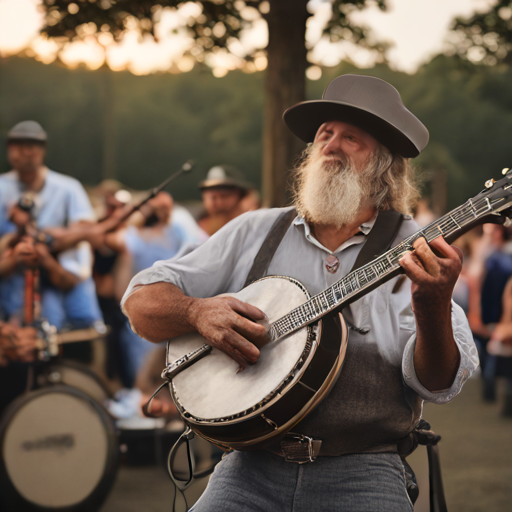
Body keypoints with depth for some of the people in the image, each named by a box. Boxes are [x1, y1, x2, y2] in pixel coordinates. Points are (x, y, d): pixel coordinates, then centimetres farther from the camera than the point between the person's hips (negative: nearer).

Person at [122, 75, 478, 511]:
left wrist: (433, 308, -25)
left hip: (361, 474, -1)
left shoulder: (414, 250, 4)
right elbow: (141, 299, 12)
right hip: (253, 469, 1)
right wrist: (199, 311, -8)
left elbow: (438, 384, -6)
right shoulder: (255, 231, 12)